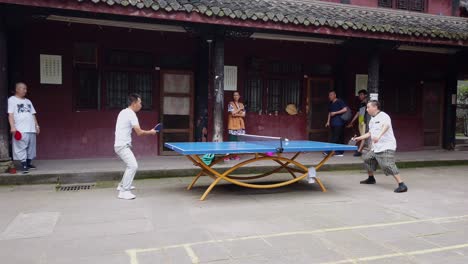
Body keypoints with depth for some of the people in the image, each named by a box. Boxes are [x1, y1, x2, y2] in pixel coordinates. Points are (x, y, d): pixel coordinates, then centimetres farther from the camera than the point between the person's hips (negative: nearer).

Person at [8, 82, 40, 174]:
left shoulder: (28, 101, 22)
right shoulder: (12, 100, 4)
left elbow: (33, 115, 21)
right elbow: (10, 114, -6)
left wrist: (37, 126, 13)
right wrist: (12, 126, -16)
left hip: (31, 129, 6)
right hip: (20, 129, -6)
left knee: (31, 147, 6)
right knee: (22, 147, -9)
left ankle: (28, 163, 16)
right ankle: (24, 165, -8)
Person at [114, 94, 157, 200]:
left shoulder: (123, 112, 13)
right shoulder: (131, 114, -16)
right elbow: (139, 132, -18)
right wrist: (150, 132, -3)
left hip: (121, 145, 10)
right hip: (122, 146, -10)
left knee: (131, 165, 23)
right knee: (133, 166, -17)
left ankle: (122, 185, 35)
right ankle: (124, 191, -17)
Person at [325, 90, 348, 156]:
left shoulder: (340, 102, -6)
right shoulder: (330, 104, 18)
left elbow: (345, 109, -15)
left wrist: (335, 113, -16)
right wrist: (328, 121, 15)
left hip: (339, 123, -8)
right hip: (333, 123, 8)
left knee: (335, 138, -10)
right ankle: (339, 152, 12)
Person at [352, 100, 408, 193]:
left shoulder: (383, 116, -11)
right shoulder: (372, 120, 17)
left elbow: (386, 126, -32)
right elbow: (370, 133, 28)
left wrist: (379, 136, -47)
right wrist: (359, 138, 23)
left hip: (386, 147, -10)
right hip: (376, 148, 10)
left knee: (388, 165, -21)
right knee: (367, 159, 16)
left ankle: (402, 185, -17)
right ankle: (371, 179, 36)